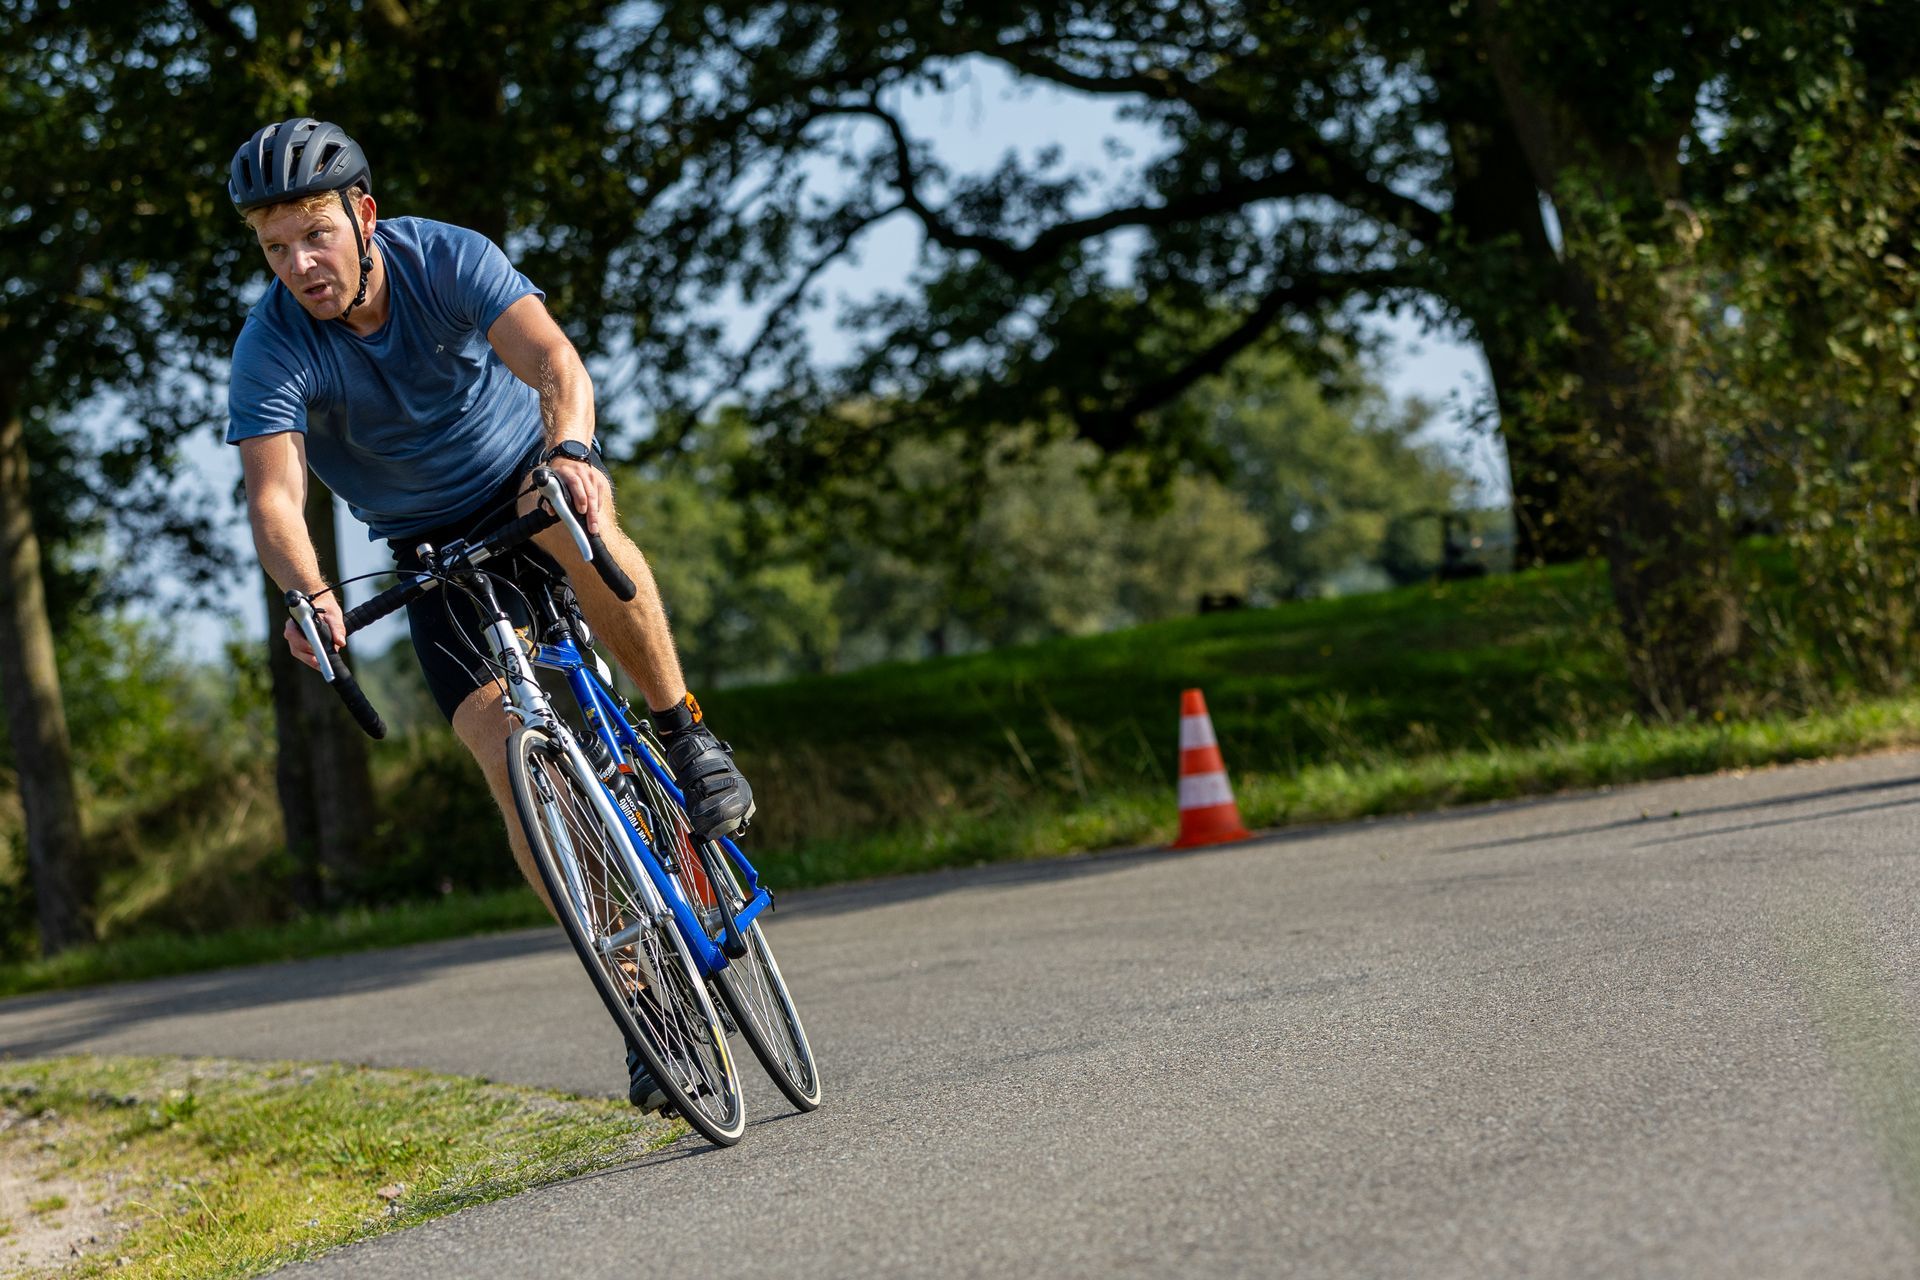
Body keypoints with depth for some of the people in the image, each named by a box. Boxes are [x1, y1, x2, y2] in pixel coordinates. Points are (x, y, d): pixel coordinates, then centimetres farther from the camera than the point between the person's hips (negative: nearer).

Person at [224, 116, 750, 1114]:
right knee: (505, 750, -15)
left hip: (531, 474, -1)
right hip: (433, 547, 1)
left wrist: (569, 450, -59)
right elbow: (274, 490, -32)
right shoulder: (269, 351, -20)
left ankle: (686, 734, -19)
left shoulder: (446, 259, -22)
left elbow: (552, 360, -37)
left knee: (582, 526, -39)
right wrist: (306, 592, -53)